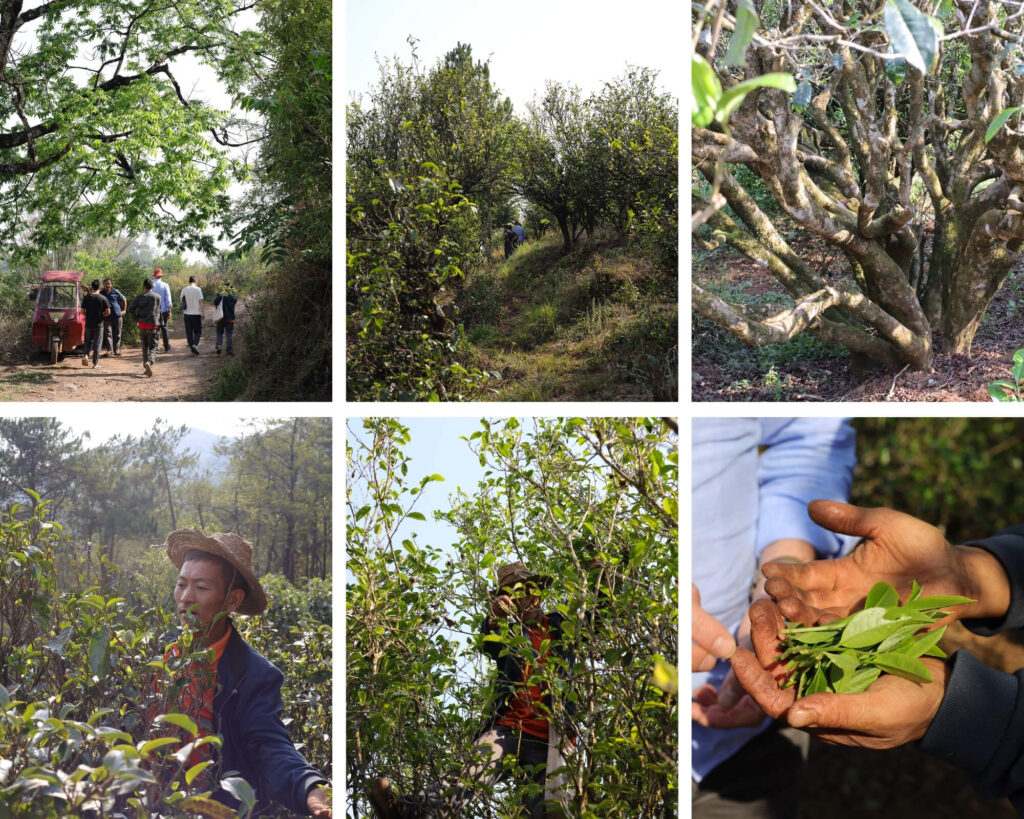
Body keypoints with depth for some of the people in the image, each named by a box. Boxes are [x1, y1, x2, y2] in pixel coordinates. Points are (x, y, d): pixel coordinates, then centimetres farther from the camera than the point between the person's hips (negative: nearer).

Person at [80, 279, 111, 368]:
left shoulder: (86, 297, -2)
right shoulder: (103, 298, -7)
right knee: (97, 343, 5)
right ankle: (95, 363, 7)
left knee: (87, 341, 17)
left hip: (88, 323, 2)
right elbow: (108, 312, -8)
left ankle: (85, 355, -7)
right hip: (99, 324, -2)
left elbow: (83, 310, -1)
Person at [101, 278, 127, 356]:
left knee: (117, 333, 7)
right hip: (107, 317, 0)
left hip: (117, 315, 0)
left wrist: (123, 310, 9)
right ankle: (110, 349, -8)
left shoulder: (116, 292, 2)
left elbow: (124, 300, 13)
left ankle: (116, 349, 16)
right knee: (108, 333, -7)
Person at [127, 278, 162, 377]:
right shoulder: (157, 297, -2)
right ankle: (149, 362, -27)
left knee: (145, 347, 16)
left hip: (142, 324, 2)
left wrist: (136, 319, 3)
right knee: (152, 347, 1)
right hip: (153, 325, -2)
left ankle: (147, 368, 16)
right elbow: (158, 311, 3)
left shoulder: (140, 296, 1)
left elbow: (130, 308, -8)